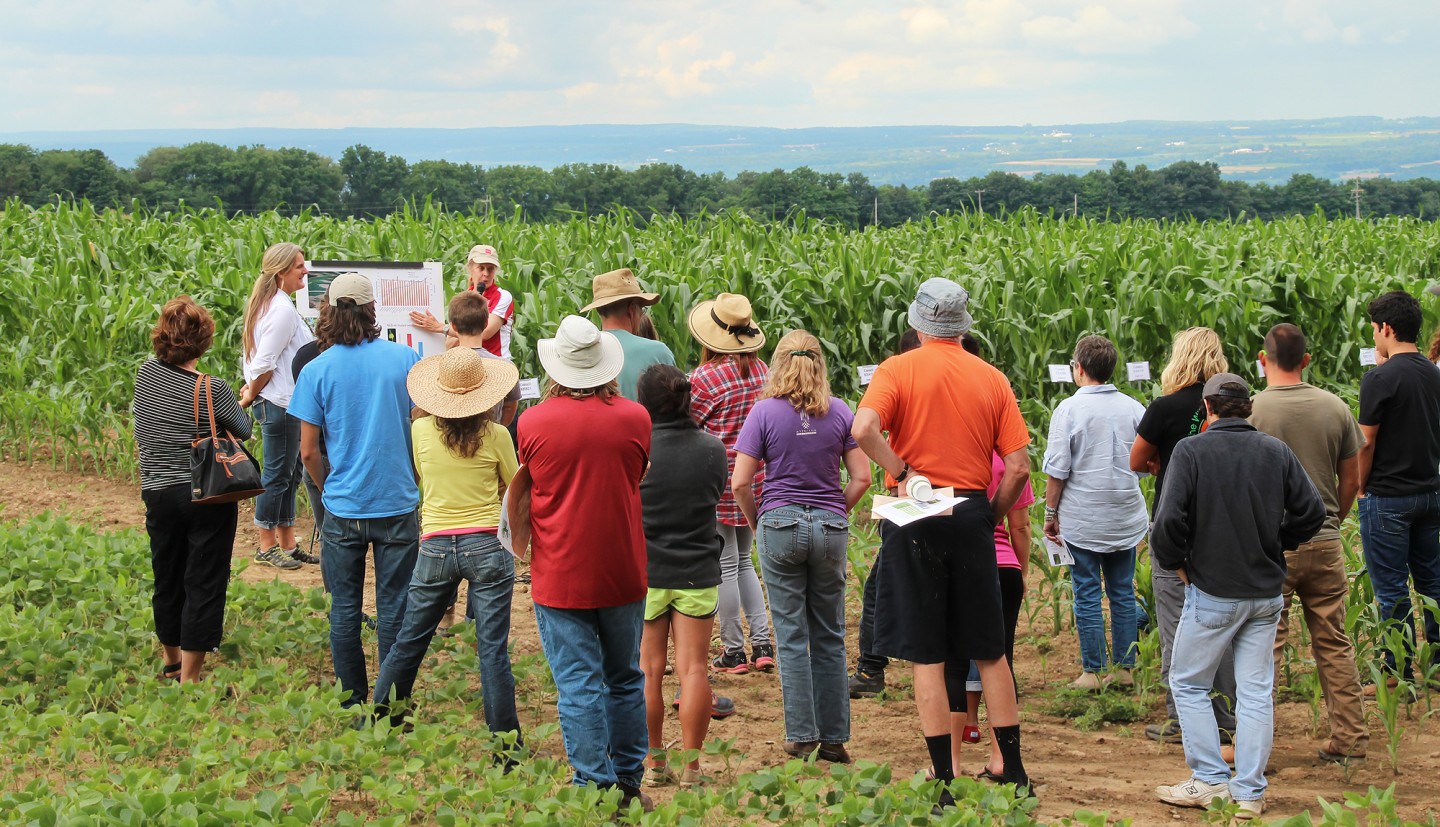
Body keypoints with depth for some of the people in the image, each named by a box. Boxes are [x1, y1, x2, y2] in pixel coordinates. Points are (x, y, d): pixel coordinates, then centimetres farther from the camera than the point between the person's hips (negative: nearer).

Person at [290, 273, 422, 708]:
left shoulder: (317, 370, -5)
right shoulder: (405, 358, -4)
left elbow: (308, 451, -3)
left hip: (343, 509, 0)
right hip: (398, 505, 0)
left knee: (344, 609, 11)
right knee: (394, 609, 7)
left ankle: (353, 701, 16)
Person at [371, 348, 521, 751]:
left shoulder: (421, 431, -1)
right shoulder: (496, 436, -7)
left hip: (435, 548, 2)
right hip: (487, 547, -2)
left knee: (409, 642, 14)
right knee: (493, 650, 0)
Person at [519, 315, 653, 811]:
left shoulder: (533, 422, -9)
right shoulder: (634, 418, -5)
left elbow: (523, 495, 6)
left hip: (559, 578, -2)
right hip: (623, 573, 2)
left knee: (578, 685, 1)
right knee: (625, 679, 16)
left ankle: (594, 788, 2)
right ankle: (629, 783, 22)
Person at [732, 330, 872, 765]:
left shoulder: (766, 411, -5)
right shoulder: (839, 412, 1)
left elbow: (740, 483, -8)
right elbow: (861, 477, 0)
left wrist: (756, 522, 7)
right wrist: (835, 513, 12)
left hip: (780, 525, -2)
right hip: (831, 528, 2)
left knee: (792, 637, 4)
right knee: (830, 637, 10)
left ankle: (801, 736, 6)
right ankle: (834, 737, 13)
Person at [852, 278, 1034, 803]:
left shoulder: (898, 370, -3)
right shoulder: (992, 379, 5)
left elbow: (864, 429, -22)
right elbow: (1019, 467, 0)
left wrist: (901, 473, -9)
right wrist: (992, 517, 11)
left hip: (915, 518, -2)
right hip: (971, 514, 3)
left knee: (926, 657, 3)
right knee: (990, 652, 13)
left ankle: (944, 781, 3)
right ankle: (1014, 773, 16)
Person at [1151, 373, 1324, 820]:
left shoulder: (1190, 450, -10)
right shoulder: (1276, 451, 0)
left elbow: (1169, 519, -18)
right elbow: (1312, 512, 0)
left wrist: (1175, 563, -1)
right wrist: (1274, 544, 14)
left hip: (1213, 591, -4)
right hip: (1267, 593, 4)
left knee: (1189, 685, 11)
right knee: (1256, 692, 9)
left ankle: (1211, 780, 8)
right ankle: (1249, 792, 10)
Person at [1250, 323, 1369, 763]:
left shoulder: (1252, 409, -9)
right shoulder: (1335, 408, 2)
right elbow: (1352, 480, 8)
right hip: (1324, 542, 4)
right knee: (1334, 644, 11)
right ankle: (1350, 739, 15)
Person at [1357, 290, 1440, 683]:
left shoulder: (1380, 379, -16)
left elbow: (1366, 443, -12)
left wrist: (1362, 489, -2)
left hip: (1388, 498, -7)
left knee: (1391, 588, 1)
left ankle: (1399, 673, 7)